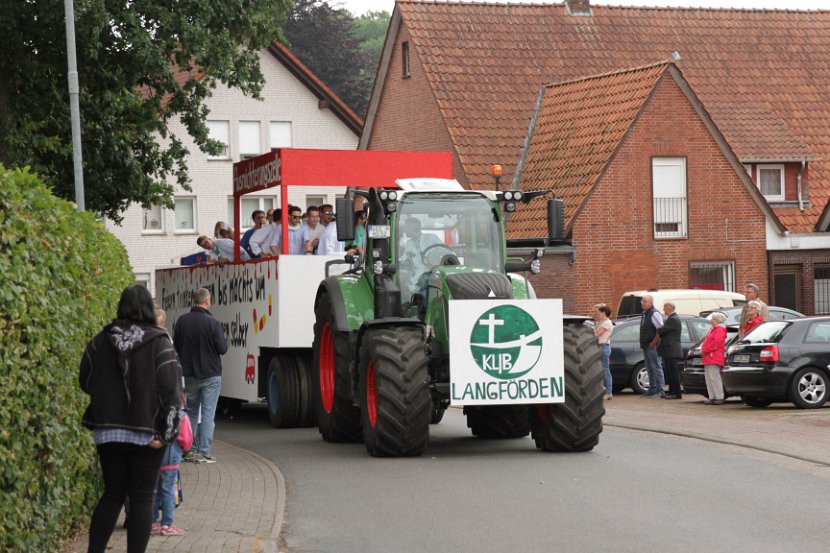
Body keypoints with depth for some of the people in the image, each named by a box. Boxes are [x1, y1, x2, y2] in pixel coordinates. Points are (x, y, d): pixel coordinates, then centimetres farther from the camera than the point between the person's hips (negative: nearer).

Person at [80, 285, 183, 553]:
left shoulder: (100, 341, 2)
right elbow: (170, 390, -14)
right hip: (146, 433, -4)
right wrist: (166, 432, -13)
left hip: (108, 430, 4)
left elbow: (86, 382, 11)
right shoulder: (159, 343, -9)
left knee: (112, 494, 15)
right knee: (142, 498, 4)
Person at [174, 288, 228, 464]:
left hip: (189, 375, 4)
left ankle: (189, 450, 18)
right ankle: (203, 452, -2)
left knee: (191, 412, 16)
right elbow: (223, 348, -11)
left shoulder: (182, 321, -1)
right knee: (208, 413, 1)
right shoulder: (212, 323, -16)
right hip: (210, 375, -4)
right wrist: (222, 337, 7)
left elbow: (176, 346, 7)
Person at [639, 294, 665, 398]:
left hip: (652, 346, -10)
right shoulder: (644, 314, 15)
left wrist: (653, 343, -18)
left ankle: (660, 391, -7)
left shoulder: (654, 314, -13)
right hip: (646, 346, 10)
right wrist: (643, 344, 16)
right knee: (650, 369, 13)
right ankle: (652, 389, 18)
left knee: (656, 368, -7)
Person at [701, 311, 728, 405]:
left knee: (714, 378, -12)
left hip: (714, 358, -10)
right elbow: (706, 341, 25)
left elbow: (716, 342, -19)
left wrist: (705, 350, -15)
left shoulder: (720, 329, -6)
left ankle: (719, 397, -10)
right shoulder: (712, 329, 24)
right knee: (708, 379, 7)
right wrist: (703, 350, 6)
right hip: (708, 358, 10)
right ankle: (712, 397, 9)